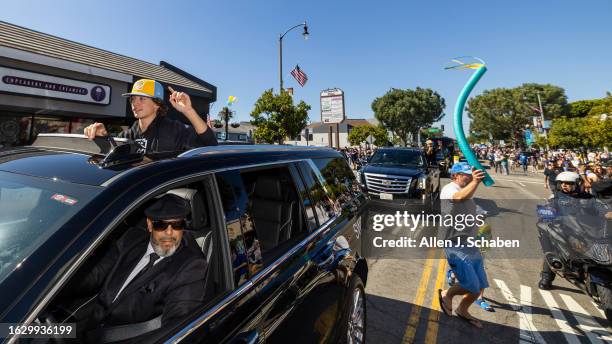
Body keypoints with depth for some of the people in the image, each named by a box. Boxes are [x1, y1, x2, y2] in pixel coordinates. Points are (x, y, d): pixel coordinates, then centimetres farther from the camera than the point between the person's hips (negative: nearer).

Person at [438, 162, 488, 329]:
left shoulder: (467, 190, 15)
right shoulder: (449, 189, -14)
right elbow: (459, 197, -39)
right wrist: (475, 182, -54)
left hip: (471, 246, 9)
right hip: (456, 247, -9)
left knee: (480, 287, 16)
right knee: (472, 287, -7)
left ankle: (462, 311, 39)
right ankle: (446, 294, 21)